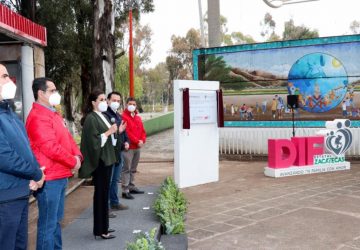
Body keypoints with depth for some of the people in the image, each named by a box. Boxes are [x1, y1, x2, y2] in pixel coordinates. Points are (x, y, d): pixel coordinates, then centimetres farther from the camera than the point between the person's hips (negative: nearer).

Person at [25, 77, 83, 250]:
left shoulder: (53, 114, 16)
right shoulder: (38, 117, -17)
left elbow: (67, 138, 16)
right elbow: (51, 148, -23)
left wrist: (77, 155, -2)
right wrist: (73, 161, -12)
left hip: (59, 176, 10)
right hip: (49, 178, -10)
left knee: (56, 220, 20)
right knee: (48, 223, -2)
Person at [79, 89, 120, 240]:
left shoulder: (102, 117, 15)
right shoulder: (91, 118, -13)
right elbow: (94, 141, -20)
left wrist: (115, 131, 7)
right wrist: (109, 131, -19)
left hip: (107, 159, 9)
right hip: (99, 161, -9)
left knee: (104, 193, 13)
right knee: (100, 194, -3)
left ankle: (103, 226, 23)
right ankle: (100, 230, 5)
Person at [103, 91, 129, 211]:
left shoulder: (119, 116, 17)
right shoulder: (104, 115, -13)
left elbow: (124, 131, 26)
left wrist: (126, 142, 9)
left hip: (119, 152, 9)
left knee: (115, 180, 18)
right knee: (107, 181, -3)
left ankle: (114, 202, 29)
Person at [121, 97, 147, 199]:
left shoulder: (138, 118, 16)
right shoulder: (123, 117, -9)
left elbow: (143, 131, 14)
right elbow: (126, 132, -17)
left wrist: (142, 140, -5)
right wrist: (137, 141, -16)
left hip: (137, 147, 8)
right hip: (128, 147, -8)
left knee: (133, 169, 16)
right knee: (126, 169, -7)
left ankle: (132, 187, 26)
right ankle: (125, 190, -5)